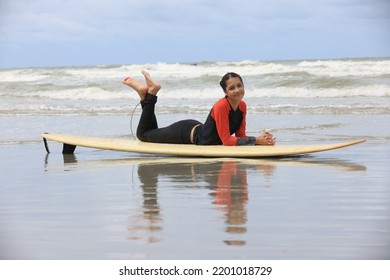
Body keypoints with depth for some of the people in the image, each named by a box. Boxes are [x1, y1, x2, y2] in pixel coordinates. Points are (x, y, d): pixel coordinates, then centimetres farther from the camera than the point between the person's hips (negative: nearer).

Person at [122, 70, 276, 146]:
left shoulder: (242, 106, -10)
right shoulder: (221, 106, -34)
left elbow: (240, 135, -6)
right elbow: (226, 140, -35)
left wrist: (260, 138, -24)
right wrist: (256, 140, -39)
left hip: (198, 130, 7)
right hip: (187, 132, -7)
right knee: (143, 134, 12)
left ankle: (148, 93, 32)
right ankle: (149, 93, 18)